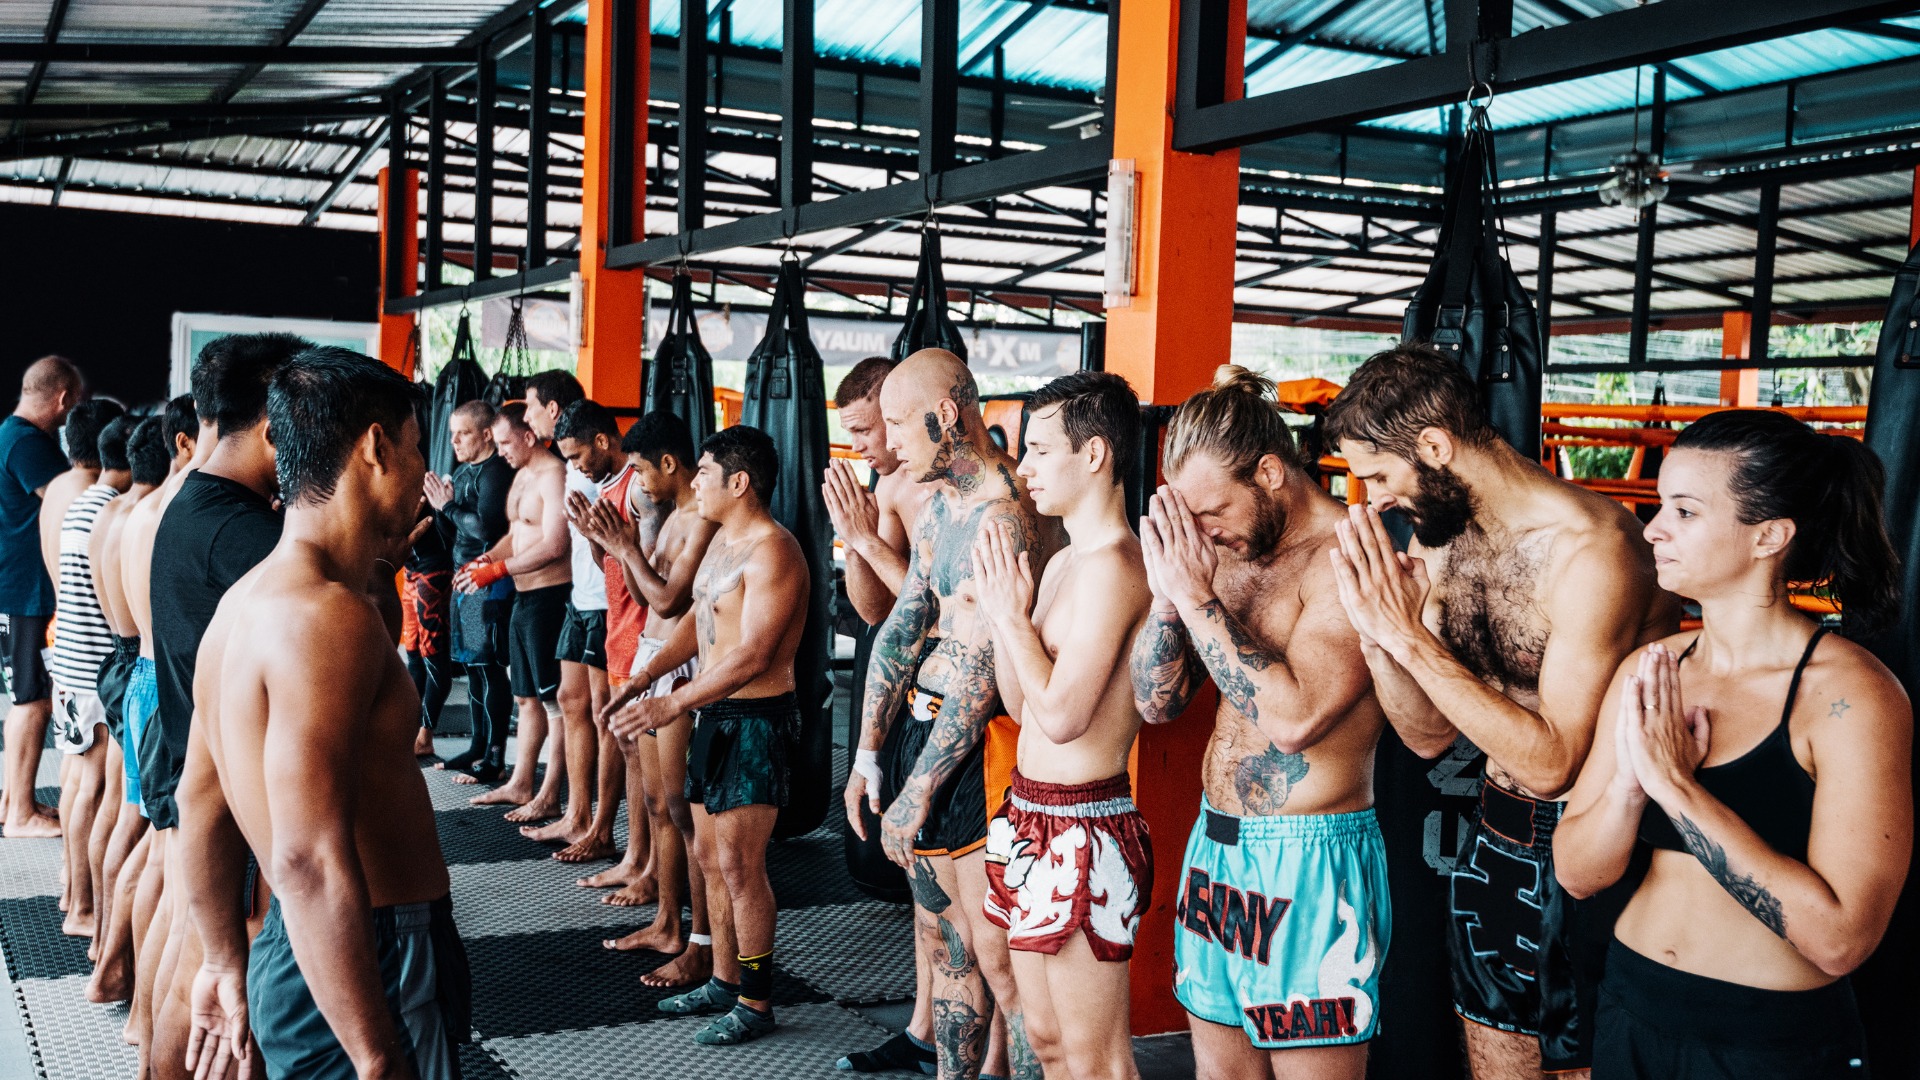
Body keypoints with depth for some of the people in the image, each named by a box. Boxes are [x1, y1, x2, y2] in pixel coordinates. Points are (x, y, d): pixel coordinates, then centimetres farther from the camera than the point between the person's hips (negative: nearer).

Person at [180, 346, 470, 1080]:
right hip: (366, 967, -9)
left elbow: (203, 803, 17)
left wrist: (226, 961, 26)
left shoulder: (246, 601, 9)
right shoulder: (327, 614, -22)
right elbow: (310, 864, -28)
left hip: (290, 957, 9)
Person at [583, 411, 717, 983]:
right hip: (649, 658, 10)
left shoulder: (705, 521, -16)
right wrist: (616, 543, 6)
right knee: (656, 802, 15)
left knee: (681, 806, -6)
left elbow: (668, 599, -19)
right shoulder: (670, 516, 15)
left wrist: (626, 547, -9)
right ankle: (667, 925, 26)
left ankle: (702, 947, 1)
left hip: (681, 667, -10)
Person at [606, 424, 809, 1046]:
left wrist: (671, 706, -27)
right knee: (710, 855, 16)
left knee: (739, 866, -4)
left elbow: (753, 656, -26)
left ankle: (756, 1003, 8)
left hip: (756, 720, -10)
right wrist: (644, 676, 4)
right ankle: (723, 982, 29)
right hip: (714, 714, 10)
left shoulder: (772, 552, -20)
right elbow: (696, 622, 16)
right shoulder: (723, 539, 12)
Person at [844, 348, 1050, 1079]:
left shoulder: (1003, 515, -19)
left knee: (997, 953, -4)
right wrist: (869, 751, 7)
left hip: (975, 745, -9)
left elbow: (981, 673, -22)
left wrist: (919, 791, -19)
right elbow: (902, 626, 11)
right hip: (919, 724, 9)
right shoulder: (939, 508, 12)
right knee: (943, 939, 17)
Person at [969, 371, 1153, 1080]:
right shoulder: (1064, 561, 13)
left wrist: (1012, 616, -12)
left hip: (1082, 828, -10)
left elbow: (1061, 715, -23)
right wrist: (999, 607, 3)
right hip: (1034, 820, 10)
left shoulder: (1113, 565, -18)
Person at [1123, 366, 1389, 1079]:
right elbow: (1156, 702, 8)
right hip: (1214, 844, 8)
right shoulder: (1227, 553, 8)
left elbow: (1293, 717, -27)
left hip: (1309, 866, -7)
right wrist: (1166, 589, -8)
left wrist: (1196, 595, -21)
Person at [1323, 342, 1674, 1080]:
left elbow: (1552, 762, -26)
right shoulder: (1438, 539, 0)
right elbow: (1430, 736, 4)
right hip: (1495, 838, 7)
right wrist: (1374, 632, -14)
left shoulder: (1591, 547, -23)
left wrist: (1411, 638, -27)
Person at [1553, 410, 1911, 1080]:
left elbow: (1840, 937, -24)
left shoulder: (1851, 694, -17)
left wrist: (1676, 785, -25)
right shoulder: (1648, 673, -2)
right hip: (1632, 1011, 5)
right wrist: (1631, 780, -21)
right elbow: (1577, 873, -3)